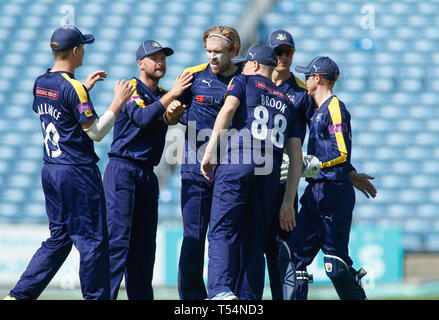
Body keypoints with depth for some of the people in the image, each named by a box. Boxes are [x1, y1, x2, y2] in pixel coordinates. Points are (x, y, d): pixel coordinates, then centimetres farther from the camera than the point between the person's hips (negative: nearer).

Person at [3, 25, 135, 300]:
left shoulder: (41, 83, 9)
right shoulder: (73, 88, -16)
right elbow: (95, 132, -16)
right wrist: (118, 102, -9)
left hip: (51, 171, 8)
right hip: (78, 172, -8)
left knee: (58, 239, 14)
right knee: (92, 241, -1)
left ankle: (20, 294, 9)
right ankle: (96, 297, 2)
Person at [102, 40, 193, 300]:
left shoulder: (163, 96, 19)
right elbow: (143, 118, -20)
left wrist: (172, 113, -17)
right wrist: (171, 95, -20)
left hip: (148, 175, 7)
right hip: (122, 171, -7)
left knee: (144, 243, 6)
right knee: (118, 237, -14)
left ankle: (141, 296, 10)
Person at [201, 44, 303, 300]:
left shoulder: (244, 82, 15)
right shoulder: (286, 103, 28)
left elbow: (228, 109, -7)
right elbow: (296, 157, 20)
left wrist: (210, 151, -9)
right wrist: (288, 203, 19)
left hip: (235, 165, -4)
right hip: (269, 173, 4)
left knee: (222, 231, -10)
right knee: (255, 240, 8)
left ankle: (221, 290, -28)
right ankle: (250, 299, 2)